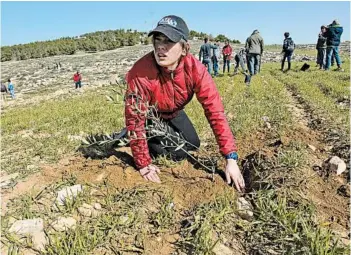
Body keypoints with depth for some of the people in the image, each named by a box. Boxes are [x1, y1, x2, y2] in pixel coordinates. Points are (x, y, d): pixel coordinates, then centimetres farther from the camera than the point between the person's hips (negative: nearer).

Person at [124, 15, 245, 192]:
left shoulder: (195, 69, -30)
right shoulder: (140, 73, -40)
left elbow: (215, 111, -30)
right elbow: (135, 119, -33)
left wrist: (231, 158, -33)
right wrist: (143, 164, -27)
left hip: (173, 112, 4)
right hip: (149, 115, -4)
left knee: (193, 144, 13)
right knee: (177, 153, -13)